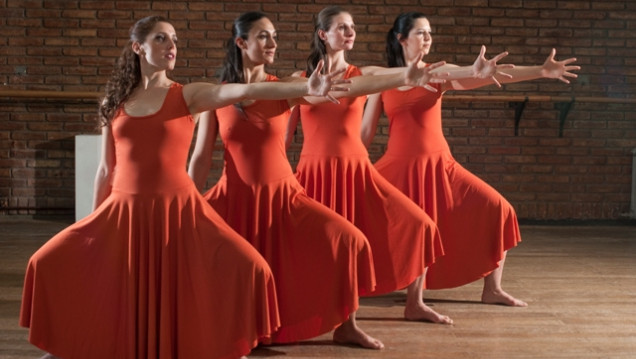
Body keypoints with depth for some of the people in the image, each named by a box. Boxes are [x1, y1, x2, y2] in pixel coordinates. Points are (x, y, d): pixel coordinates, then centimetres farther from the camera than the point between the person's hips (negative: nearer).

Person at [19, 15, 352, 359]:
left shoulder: (187, 95, 0)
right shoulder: (114, 103, 7)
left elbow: (243, 90, -16)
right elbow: (106, 170, 13)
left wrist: (306, 88, -29)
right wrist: (94, 226, 16)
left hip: (176, 210, -2)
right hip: (124, 212, 3)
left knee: (247, 269, -18)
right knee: (51, 265, -3)